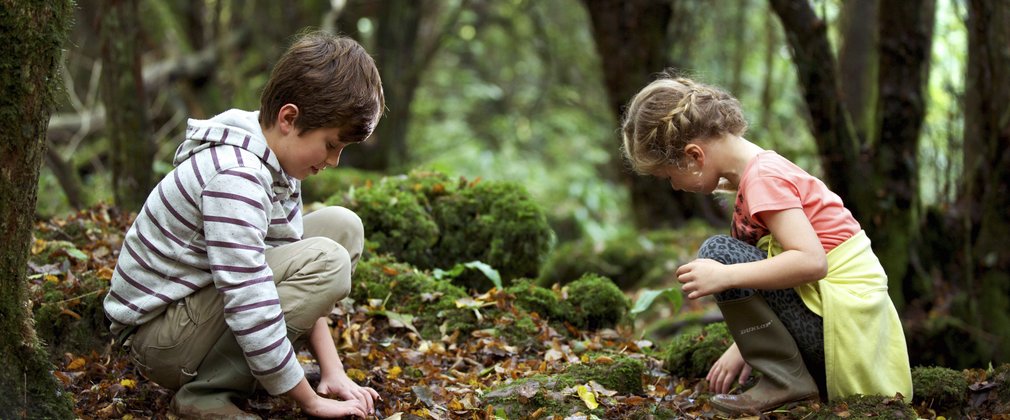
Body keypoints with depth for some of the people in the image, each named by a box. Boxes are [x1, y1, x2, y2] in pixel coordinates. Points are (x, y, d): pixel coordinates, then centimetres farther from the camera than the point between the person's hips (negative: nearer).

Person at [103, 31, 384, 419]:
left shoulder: (278, 160, 2)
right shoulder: (234, 178, -29)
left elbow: (298, 278, 3)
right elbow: (253, 312, -31)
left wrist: (332, 372, -6)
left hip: (202, 300, 9)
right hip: (158, 336, -9)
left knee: (342, 226, 6)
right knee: (327, 260, -24)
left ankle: (245, 367, 3)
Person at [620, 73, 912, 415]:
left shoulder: (763, 178, -17)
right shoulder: (763, 169, 14)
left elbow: (811, 261, -28)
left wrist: (726, 276, -29)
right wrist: (744, 347, 14)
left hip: (841, 319, -10)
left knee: (717, 254, -17)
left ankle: (785, 380, -12)